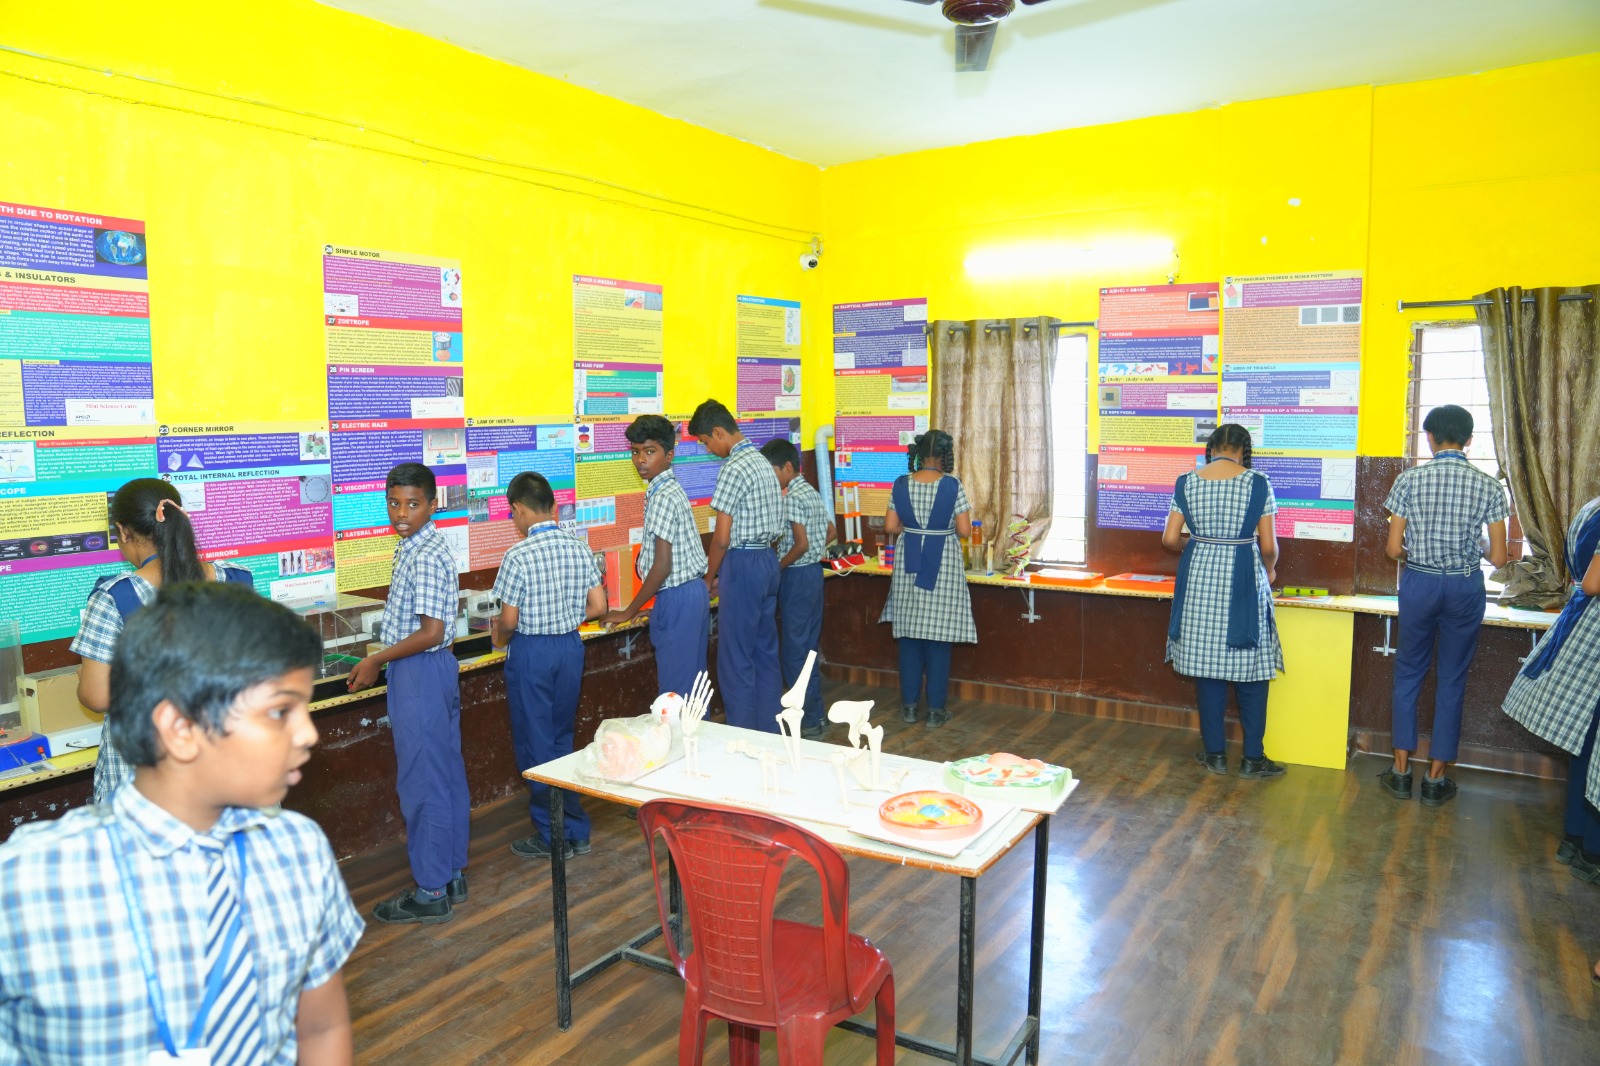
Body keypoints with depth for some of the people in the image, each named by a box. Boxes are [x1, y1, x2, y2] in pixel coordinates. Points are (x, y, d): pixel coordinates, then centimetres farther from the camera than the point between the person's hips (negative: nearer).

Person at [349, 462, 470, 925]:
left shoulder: (424, 556, -19)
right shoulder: (416, 547, 11)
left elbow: (430, 632, -23)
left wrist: (375, 661, -14)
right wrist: (383, 660, 17)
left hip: (419, 673, -10)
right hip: (436, 668, 10)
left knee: (422, 783, -2)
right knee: (447, 776, 15)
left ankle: (431, 893, 8)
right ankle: (453, 875, 27)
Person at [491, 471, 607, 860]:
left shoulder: (519, 556, -17)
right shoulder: (580, 548, -1)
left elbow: (509, 620, -14)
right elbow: (598, 606, 1)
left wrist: (499, 635, 8)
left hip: (532, 652, -6)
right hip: (571, 647, 6)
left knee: (536, 744, 8)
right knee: (562, 740, 19)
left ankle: (553, 836, 16)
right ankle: (576, 831, 25)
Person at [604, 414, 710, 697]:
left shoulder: (663, 497, -17)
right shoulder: (670, 490, 12)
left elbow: (662, 567, -19)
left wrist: (629, 612, -10)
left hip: (677, 599, -10)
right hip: (693, 592, 10)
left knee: (675, 692, -2)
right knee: (693, 683, 16)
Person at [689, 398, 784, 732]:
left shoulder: (733, 468, -15)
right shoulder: (762, 461, 13)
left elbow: (722, 537, -15)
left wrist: (709, 579, 0)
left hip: (743, 564, -9)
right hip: (769, 560, 10)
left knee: (735, 659, -1)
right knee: (765, 652, 14)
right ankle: (770, 732, 22)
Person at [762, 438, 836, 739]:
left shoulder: (792, 498, -17)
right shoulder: (811, 493, 12)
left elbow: (801, 544, -24)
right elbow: (830, 532, 21)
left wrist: (779, 567, -12)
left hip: (796, 576, -10)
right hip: (814, 572, 10)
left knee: (794, 649, -2)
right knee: (808, 646, 15)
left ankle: (810, 721, 4)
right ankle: (816, 714, 22)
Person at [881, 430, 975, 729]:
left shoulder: (901, 485, -1)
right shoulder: (952, 486, -10)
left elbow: (890, 526, 1)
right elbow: (964, 530, -9)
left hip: (908, 564, 3)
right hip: (942, 566, -3)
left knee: (909, 635, 10)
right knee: (938, 637, 4)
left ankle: (909, 704, 17)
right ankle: (936, 709, 9)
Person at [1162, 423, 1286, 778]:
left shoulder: (1187, 484, -1)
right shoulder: (1258, 483, -7)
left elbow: (1170, 539, 1)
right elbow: (1268, 545, -7)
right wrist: (1270, 570, 14)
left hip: (1199, 580, 3)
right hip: (1244, 582, -2)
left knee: (1207, 666, 10)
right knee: (1249, 669, 7)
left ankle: (1215, 753, 18)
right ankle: (1253, 758, 14)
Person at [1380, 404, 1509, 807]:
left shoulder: (1409, 479, -7)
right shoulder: (1489, 486, -5)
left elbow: (1394, 548, -7)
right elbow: (1498, 558, -5)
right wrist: (1474, 548, 16)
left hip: (1419, 583, -1)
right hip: (1465, 588, 1)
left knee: (1408, 673, 12)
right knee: (1452, 681, 9)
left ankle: (1401, 770, 16)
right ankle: (1436, 779, 15)